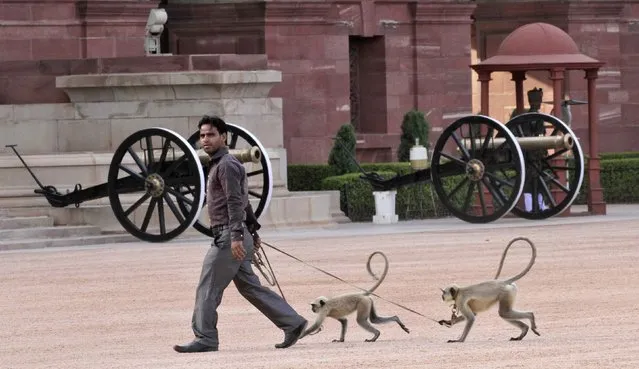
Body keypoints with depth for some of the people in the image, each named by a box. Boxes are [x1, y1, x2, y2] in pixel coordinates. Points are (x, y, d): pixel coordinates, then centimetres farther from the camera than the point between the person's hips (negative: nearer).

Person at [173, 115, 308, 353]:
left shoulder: (226, 165, -11)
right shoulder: (220, 165, 21)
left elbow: (236, 203, -19)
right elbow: (242, 202, 27)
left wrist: (236, 237, -25)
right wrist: (253, 230, 29)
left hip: (228, 236, -10)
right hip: (233, 237, 10)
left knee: (208, 288, -6)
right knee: (249, 287, 11)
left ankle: (205, 339, -3)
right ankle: (292, 323, 11)